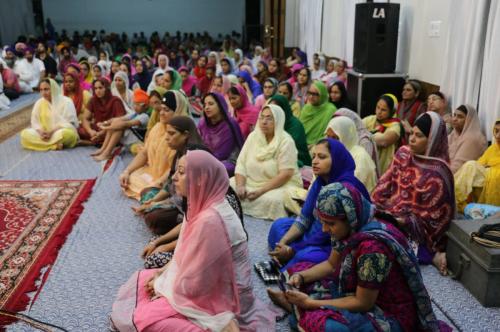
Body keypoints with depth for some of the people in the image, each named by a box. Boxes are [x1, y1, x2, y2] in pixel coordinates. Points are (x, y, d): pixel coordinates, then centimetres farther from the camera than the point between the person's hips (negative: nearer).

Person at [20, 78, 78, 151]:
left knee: (66, 133, -39)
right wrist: (41, 132, -16)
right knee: (25, 134, -23)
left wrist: (52, 132, -21)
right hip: (45, 134, 5)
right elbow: (35, 121, 7)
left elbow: (68, 123, -10)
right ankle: (55, 145, -30)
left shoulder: (66, 102, -3)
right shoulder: (39, 103, 11)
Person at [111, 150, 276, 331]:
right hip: (210, 284, 9)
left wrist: (160, 284, -8)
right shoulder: (204, 206, -2)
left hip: (217, 299, -9)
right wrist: (162, 272, 5)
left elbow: (192, 285, -24)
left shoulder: (210, 220, -31)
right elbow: (187, 254, 13)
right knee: (141, 280, 13)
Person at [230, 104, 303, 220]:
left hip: (281, 186, -4)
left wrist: (261, 191, -24)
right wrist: (240, 186, -18)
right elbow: (241, 164, -1)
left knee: (271, 200, -35)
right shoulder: (253, 136, 3)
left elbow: (285, 174, -19)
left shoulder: (286, 142, -12)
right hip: (252, 182, 4)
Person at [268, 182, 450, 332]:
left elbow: (362, 303, -24)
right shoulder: (352, 228, -8)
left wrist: (309, 303, -21)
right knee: (300, 270, 6)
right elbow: (331, 264, 8)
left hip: (392, 316, -8)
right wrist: (300, 277, -9)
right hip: (361, 291, 9)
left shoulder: (372, 246, -33)